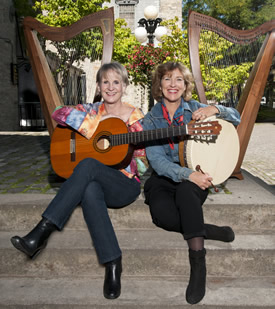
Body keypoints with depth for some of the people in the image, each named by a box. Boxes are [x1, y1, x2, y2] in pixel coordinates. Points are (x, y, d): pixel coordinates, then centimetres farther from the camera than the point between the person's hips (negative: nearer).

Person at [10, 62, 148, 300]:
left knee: (88, 165, -34)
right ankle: (113, 262, -29)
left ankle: (42, 232, -35)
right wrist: (93, 125, -12)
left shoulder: (134, 117, 5)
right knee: (89, 192, -37)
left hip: (126, 185, -2)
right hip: (93, 181, 3)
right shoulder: (92, 111, 13)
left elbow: (142, 162, 4)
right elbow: (58, 113, -3)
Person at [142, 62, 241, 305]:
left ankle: (198, 262, -30)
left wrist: (214, 109, -13)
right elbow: (156, 160, -12)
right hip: (163, 178, 0)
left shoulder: (195, 109, 5)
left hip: (195, 178, 0)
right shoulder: (151, 120, 1)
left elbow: (236, 118, 9)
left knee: (185, 192, -37)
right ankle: (210, 231, -10)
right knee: (163, 215, -32)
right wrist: (188, 174, -28)